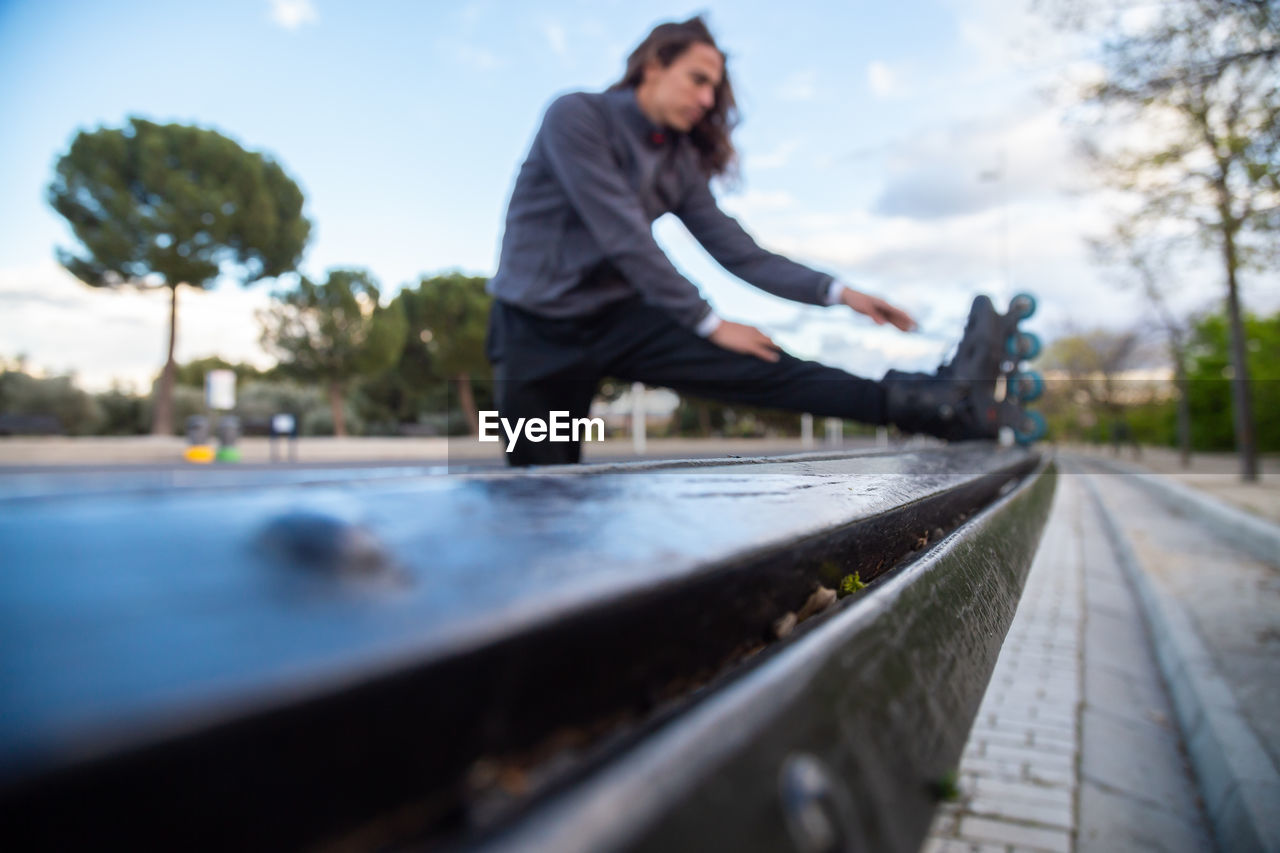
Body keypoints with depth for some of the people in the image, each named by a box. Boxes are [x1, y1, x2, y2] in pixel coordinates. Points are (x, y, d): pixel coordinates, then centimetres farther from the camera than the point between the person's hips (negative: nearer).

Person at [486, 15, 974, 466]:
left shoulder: (683, 161, 8)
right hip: (538, 330, -2)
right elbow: (623, 236, -19)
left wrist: (837, 292, -10)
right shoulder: (577, 117, -10)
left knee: (764, 368, -15)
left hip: (617, 317, 3)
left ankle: (932, 407, -25)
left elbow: (741, 253, 3)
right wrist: (710, 323, -17)